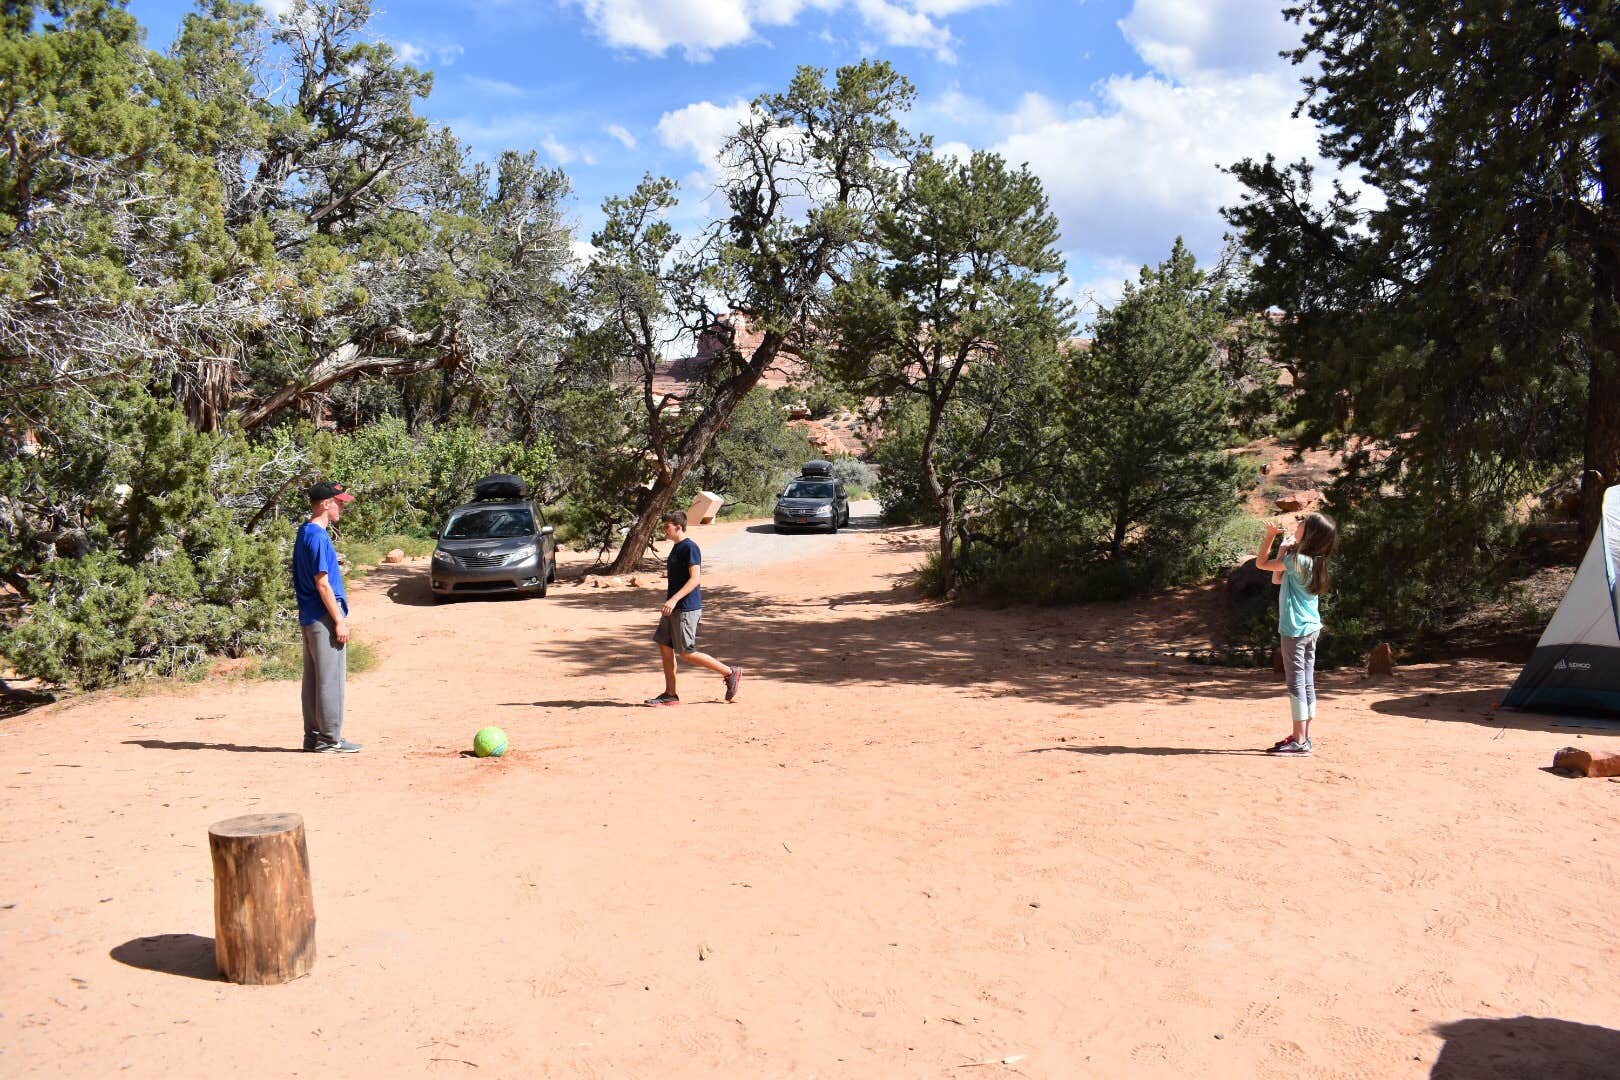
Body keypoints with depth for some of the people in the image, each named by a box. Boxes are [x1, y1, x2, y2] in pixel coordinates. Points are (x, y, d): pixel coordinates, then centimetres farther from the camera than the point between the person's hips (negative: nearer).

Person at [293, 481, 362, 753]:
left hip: (310, 618, 10)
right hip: (324, 618, -10)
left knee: (313, 679, 13)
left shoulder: (305, 532, 15)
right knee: (331, 680, -4)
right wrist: (339, 620, -16)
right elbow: (322, 583, -19)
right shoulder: (318, 536, -16)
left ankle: (314, 737, 19)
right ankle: (329, 739, 1)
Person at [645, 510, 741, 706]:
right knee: (665, 647, 8)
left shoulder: (690, 548, -16)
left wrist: (674, 599, -29)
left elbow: (695, 579, -23)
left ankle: (730, 672, 6)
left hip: (686, 609, -10)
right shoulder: (676, 548, 14)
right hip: (674, 609, 10)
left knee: (686, 653, -6)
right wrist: (670, 595, 27)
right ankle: (670, 694, 15)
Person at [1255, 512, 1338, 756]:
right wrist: (1286, 550, 7)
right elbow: (1277, 578, 14)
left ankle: (1299, 741, -3)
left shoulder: (1298, 560, -19)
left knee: (1296, 683, -5)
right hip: (1311, 628, 9)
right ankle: (1304, 736, 19)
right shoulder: (1313, 561, 8)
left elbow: (1261, 563, -11)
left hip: (1295, 629, -9)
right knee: (1307, 683, 12)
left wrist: (1270, 536, -3)